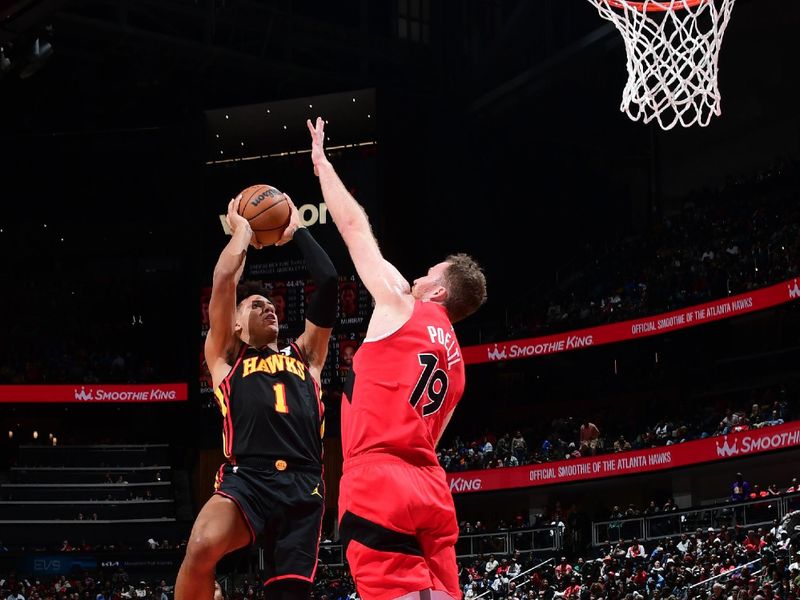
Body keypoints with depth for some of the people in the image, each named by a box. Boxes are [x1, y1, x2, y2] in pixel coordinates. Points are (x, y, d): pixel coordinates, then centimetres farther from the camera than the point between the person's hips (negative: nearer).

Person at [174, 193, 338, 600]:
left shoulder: (304, 356, 27)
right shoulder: (225, 358, 20)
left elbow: (329, 283, 21)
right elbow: (224, 281, 10)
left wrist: (296, 231, 29)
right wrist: (242, 232, 23)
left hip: (302, 486, 3)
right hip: (246, 479, -3)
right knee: (201, 550, -31)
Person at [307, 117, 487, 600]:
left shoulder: (400, 309, 6)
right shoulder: (455, 362, 25)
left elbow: (354, 226, 13)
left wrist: (321, 162, 25)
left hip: (380, 485, -8)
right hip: (431, 491, 8)